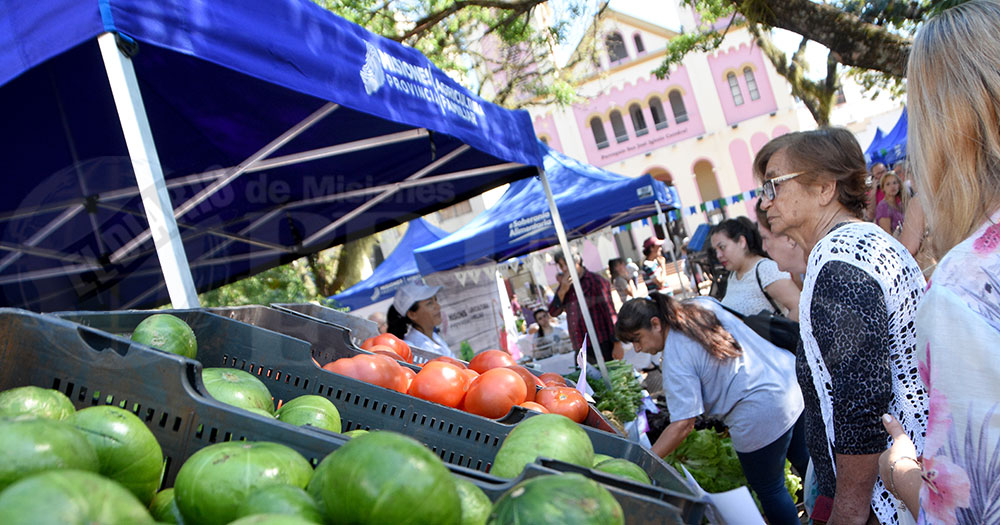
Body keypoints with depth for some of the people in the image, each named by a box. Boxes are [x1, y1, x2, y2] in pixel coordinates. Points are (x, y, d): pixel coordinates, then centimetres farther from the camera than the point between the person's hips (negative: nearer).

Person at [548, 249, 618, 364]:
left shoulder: (596, 281, -3)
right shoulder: (565, 286, 14)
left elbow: (610, 314, -5)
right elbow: (553, 312, 8)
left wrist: (616, 344, -9)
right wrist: (562, 291, -7)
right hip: (580, 348, 5)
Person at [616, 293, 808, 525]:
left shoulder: (676, 360, -18)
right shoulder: (702, 304, 2)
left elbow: (683, 425, -20)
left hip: (763, 414, -9)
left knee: (769, 492, 13)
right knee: (805, 462, 29)